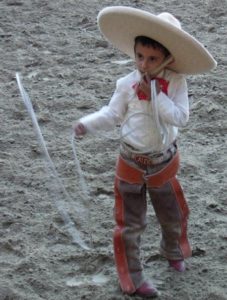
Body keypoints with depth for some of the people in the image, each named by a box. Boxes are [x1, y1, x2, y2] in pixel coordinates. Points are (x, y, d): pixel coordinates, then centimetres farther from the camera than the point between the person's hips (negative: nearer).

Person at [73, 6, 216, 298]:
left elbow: (180, 117, -25)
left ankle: (173, 251, 55)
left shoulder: (176, 82, -16)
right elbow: (112, 114, -5)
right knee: (130, 224, 8)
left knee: (172, 216, 23)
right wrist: (87, 123, -20)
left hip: (164, 163, 1)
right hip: (131, 164, -1)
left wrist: (155, 95, -31)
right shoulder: (127, 84, -14)